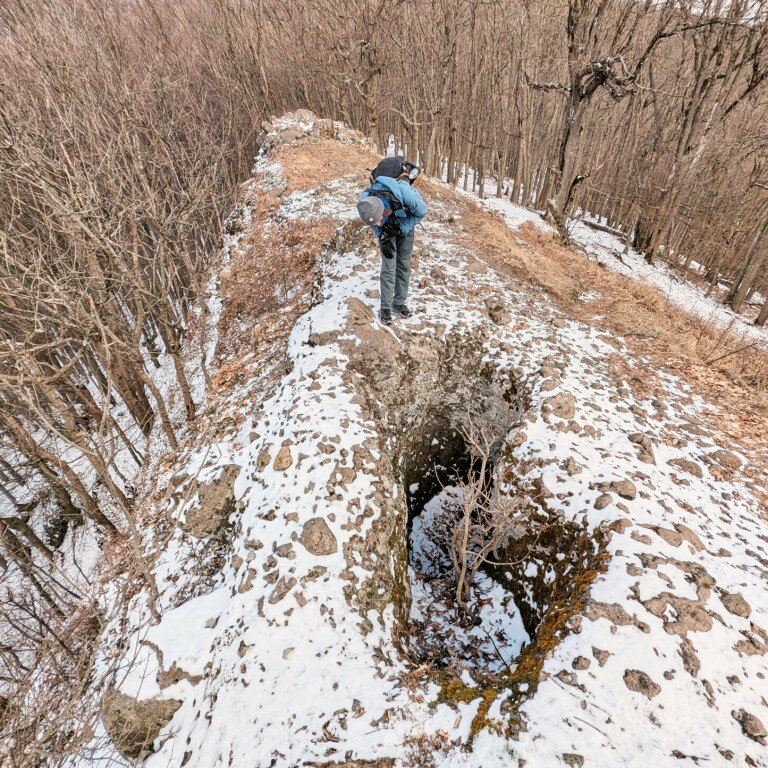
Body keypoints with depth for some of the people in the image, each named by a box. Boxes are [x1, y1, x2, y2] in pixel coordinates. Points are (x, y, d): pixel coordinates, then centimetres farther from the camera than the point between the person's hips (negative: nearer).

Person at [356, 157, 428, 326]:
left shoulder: (404, 192, -43)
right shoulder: (365, 200, -35)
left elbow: (421, 211, -21)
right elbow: (376, 225, -11)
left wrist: (401, 229, -24)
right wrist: (384, 239, -24)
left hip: (405, 225, 0)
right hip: (387, 229, 0)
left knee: (404, 264, 4)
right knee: (388, 266, -7)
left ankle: (399, 303, 17)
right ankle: (385, 307, 2)